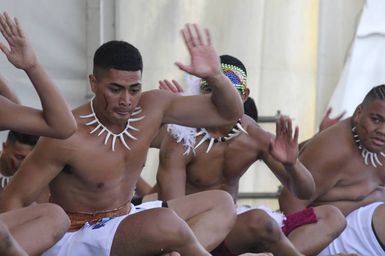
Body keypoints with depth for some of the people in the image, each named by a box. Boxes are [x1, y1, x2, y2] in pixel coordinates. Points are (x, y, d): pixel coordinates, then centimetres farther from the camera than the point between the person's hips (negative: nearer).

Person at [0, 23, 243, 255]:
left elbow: (228, 112, -1)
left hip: (125, 220, 8)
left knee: (221, 203, 2)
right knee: (163, 222, -34)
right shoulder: (67, 137, -24)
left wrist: (214, 75, -21)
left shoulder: (153, 107, -7)